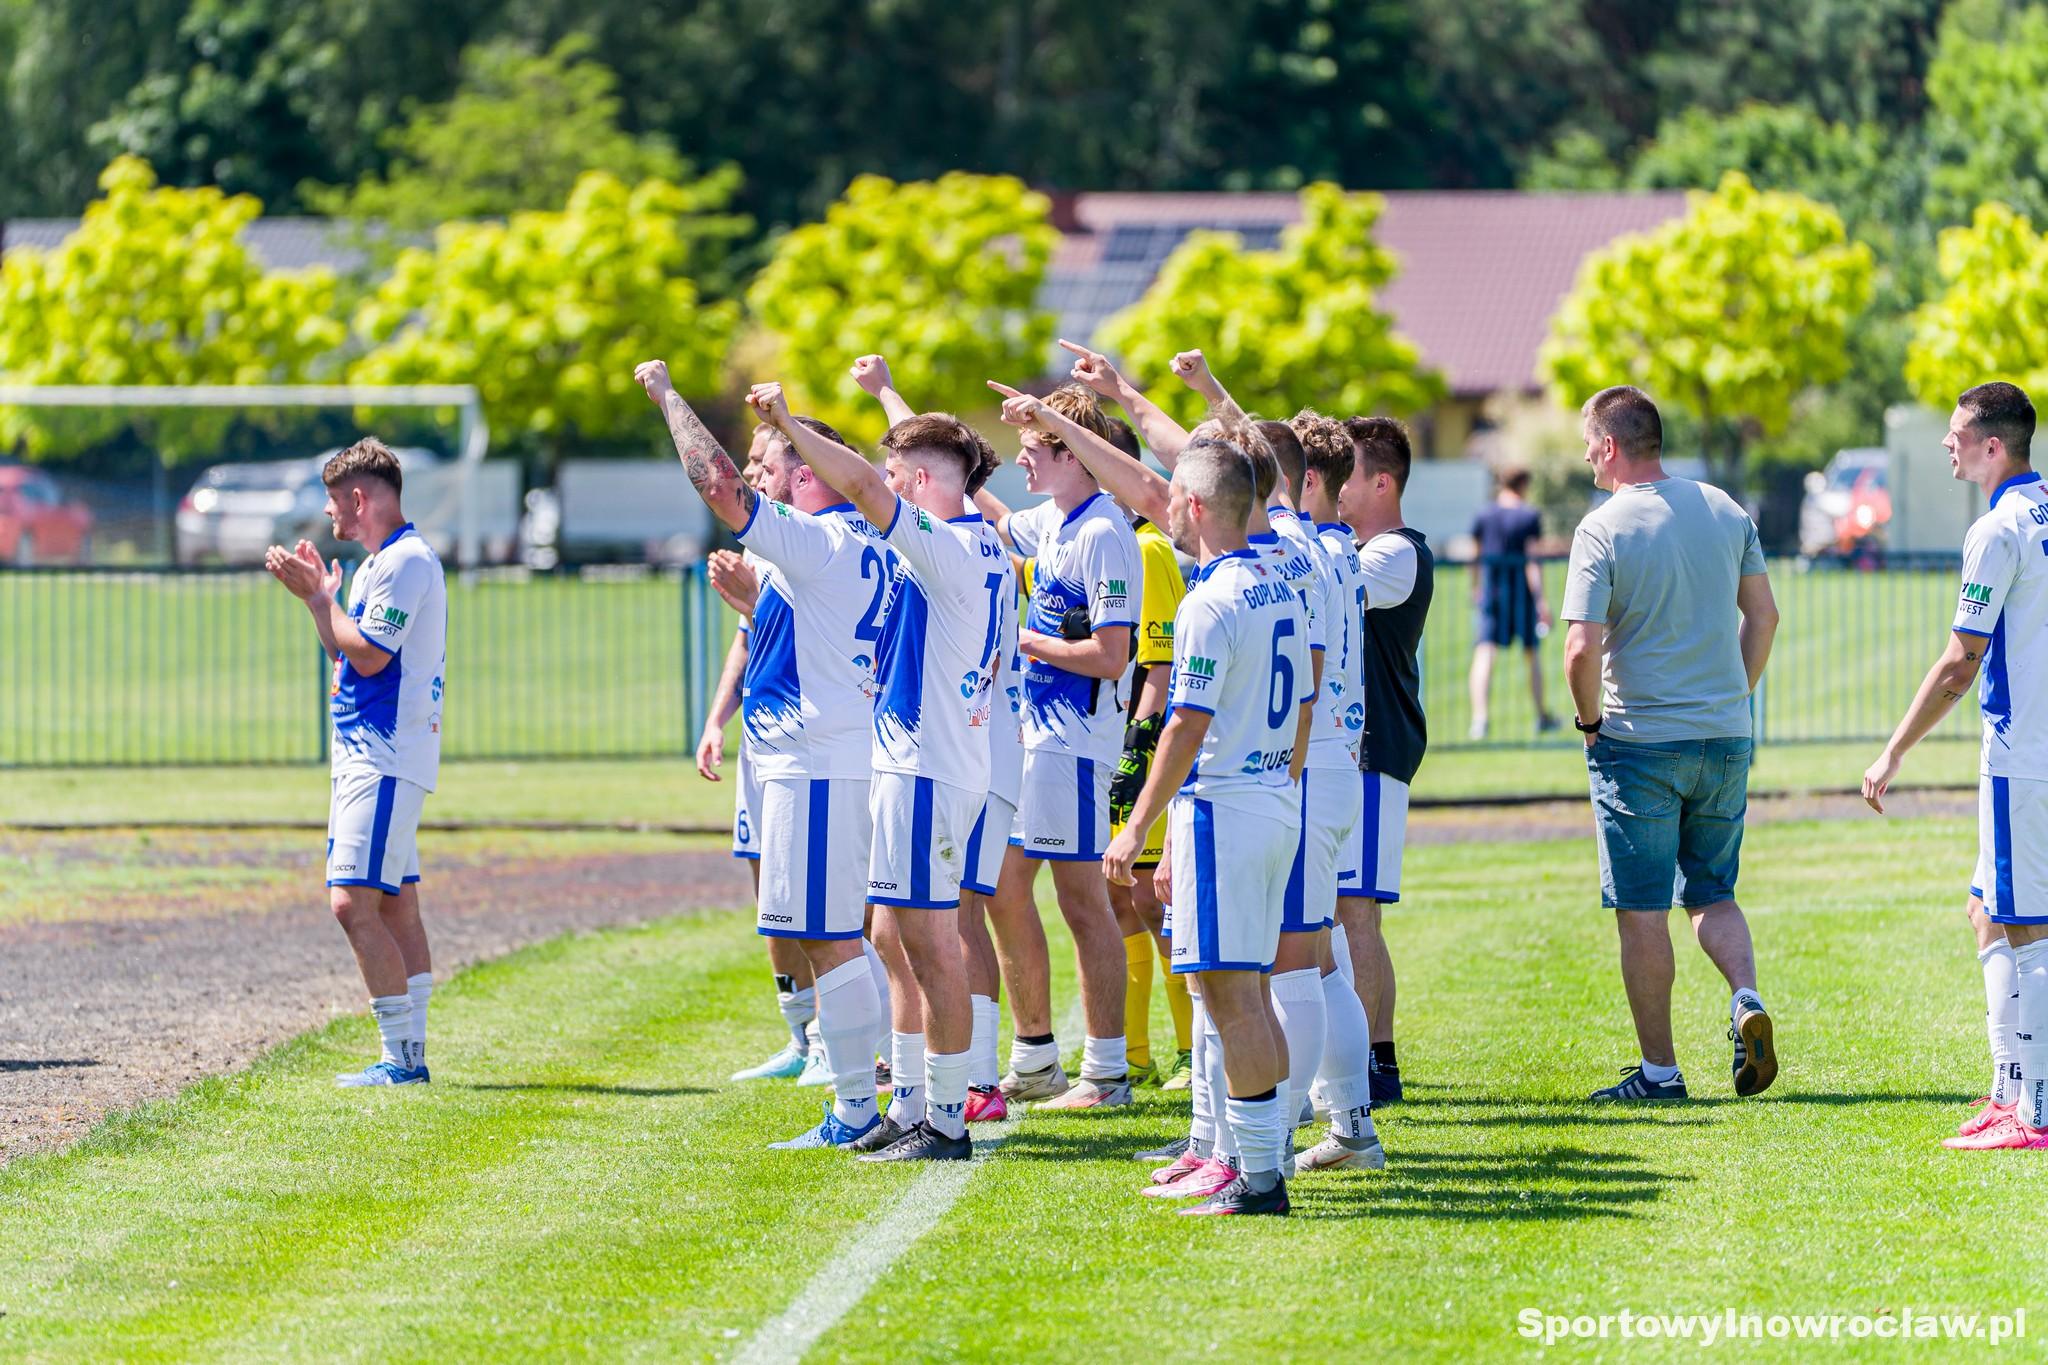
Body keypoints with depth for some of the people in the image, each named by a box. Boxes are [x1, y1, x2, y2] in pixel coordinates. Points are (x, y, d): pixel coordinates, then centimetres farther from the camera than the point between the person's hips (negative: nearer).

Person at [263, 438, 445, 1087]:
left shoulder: (408, 560, -14)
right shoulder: (380, 563, 18)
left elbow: (368, 656, -19)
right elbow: (346, 655, 25)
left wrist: (320, 596, -10)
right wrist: (319, 593, 18)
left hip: (384, 759, -11)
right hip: (368, 757, 11)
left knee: (355, 904, -15)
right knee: (396, 906, 10)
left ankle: (401, 1056, -15)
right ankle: (411, 1054, 11)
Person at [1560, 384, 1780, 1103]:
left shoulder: (1603, 529, -12)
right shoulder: (1725, 510, 5)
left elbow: (1582, 650, -18)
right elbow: (1763, 615, 10)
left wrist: (1590, 720, -1)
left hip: (1639, 742, -5)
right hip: (1725, 738, 5)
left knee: (1642, 910, 3)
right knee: (1712, 892, 18)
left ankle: (1659, 1069, 5)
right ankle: (1746, 998, -8)